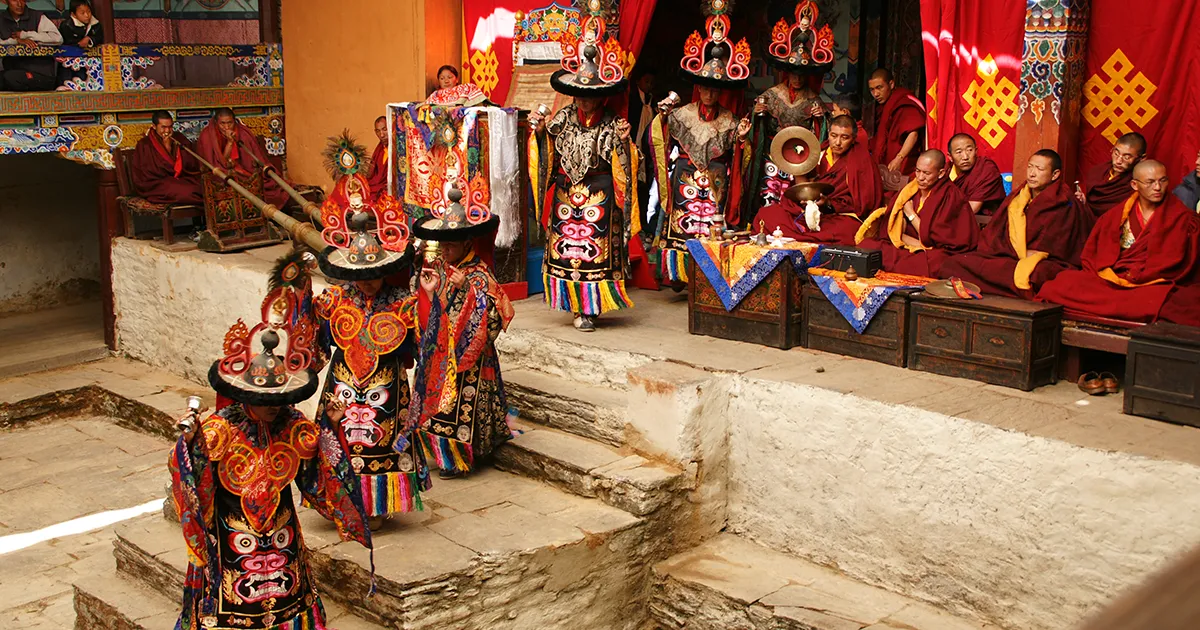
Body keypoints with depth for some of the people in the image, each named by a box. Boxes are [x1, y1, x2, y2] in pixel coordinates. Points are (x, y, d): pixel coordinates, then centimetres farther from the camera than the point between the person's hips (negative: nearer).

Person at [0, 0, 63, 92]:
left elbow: (57, 38, -13)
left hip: (41, 74, -3)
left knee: (9, 77, -30)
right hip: (13, 70, 3)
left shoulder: (38, 17, 3)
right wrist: (17, 41, -16)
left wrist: (25, 34, -9)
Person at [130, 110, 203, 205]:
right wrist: (167, 148, -11)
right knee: (188, 192, -33)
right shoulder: (144, 145, -1)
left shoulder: (178, 139, 11)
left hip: (183, 180, 4)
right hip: (158, 184, -4)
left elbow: (193, 166, 6)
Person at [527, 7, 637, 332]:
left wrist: (624, 142, -23)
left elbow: (621, 166, -5)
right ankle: (576, 305, 14)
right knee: (565, 248, 3)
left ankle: (589, 308, 5)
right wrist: (539, 131, -6)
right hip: (566, 195, 3)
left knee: (594, 251, -3)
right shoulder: (564, 118, 3)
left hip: (598, 197, -3)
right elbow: (547, 148, 13)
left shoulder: (611, 125, -4)